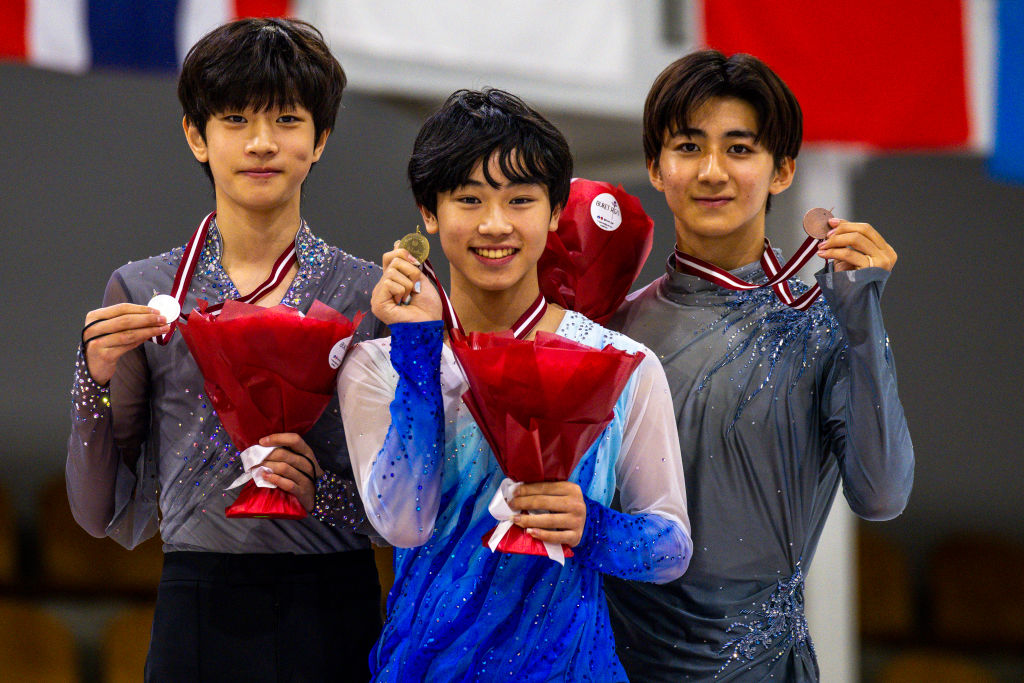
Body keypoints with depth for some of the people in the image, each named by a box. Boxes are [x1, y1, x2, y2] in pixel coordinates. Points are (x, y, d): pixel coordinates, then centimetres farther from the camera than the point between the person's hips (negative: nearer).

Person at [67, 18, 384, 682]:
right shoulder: (141, 293, 3)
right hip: (198, 609, 0)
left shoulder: (371, 294, 2)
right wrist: (97, 380, -8)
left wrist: (324, 489, -12)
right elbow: (104, 514, 5)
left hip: (335, 615, 0)